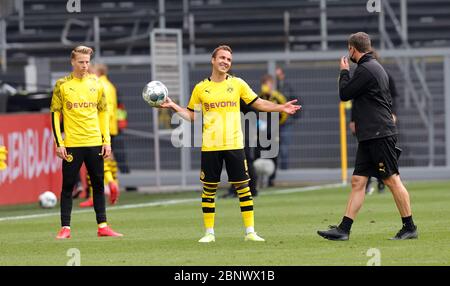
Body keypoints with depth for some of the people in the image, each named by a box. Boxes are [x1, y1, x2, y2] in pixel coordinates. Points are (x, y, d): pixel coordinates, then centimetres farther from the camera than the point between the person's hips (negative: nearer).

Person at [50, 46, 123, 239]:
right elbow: (55, 114, 0)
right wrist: (59, 143, -7)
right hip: (72, 144, -3)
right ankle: (65, 228, 2)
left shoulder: (96, 84, 8)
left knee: (98, 185, 7)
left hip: (95, 143, 3)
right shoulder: (62, 85, -1)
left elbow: (103, 113, 13)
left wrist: (107, 141, 6)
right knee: (68, 186, -1)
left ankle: (102, 226, 12)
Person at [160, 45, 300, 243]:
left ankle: (250, 232, 3)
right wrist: (173, 106, 2)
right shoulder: (200, 88, 6)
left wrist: (281, 108, 4)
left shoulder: (237, 84, 6)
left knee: (242, 186, -1)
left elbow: (258, 103, 13)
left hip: (234, 145, 0)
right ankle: (209, 232, 12)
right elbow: (191, 115, 14)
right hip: (210, 147, 0)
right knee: (209, 188, 3)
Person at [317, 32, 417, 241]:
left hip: (380, 135, -10)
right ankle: (343, 229, 2)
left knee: (392, 180, -5)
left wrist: (344, 72, 7)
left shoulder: (365, 70, -13)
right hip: (369, 136, 10)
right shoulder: (376, 67, 19)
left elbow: (344, 94, -9)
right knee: (358, 181, 5)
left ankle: (409, 228, 0)